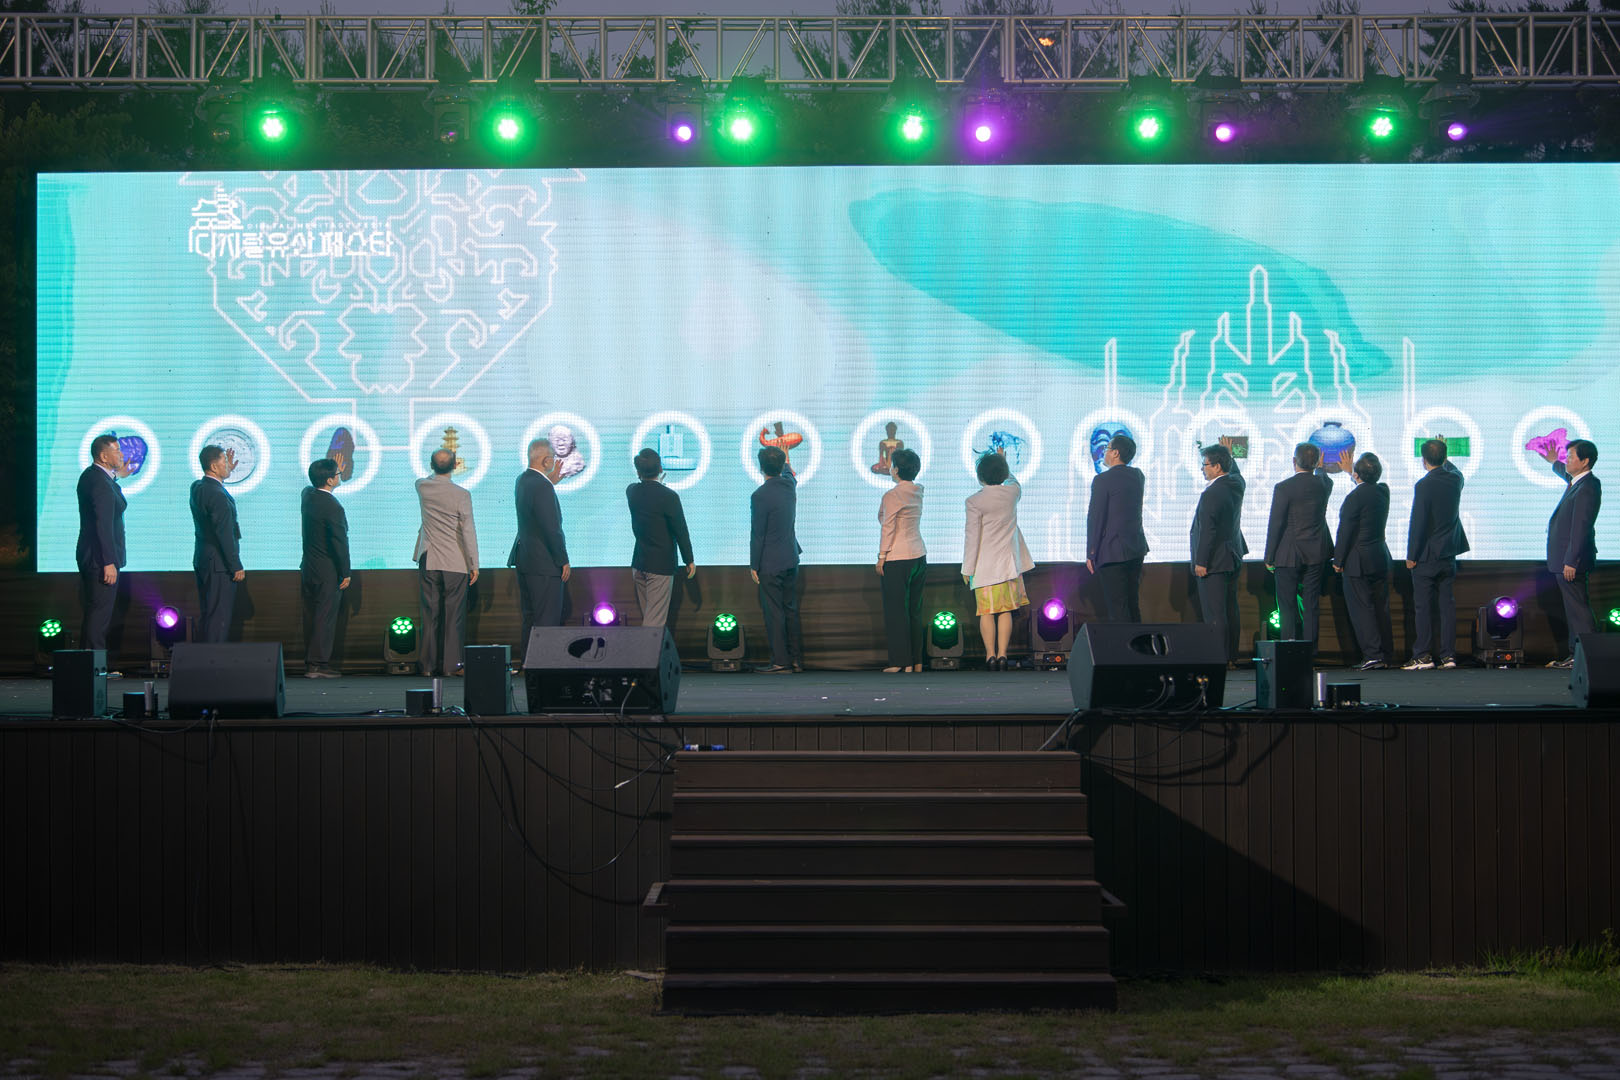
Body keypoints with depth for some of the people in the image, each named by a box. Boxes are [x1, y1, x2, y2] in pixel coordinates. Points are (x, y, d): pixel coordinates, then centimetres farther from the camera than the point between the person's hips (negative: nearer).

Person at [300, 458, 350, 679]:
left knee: (314, 617, 13)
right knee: (325, 618, -3)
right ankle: (317, 664, -3)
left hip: (308, 568, 8)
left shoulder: (307, 495, 4)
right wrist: (345, 573, -11)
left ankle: (310, 663, 15)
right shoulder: (333, 507, -20)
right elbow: (340, 543, -18)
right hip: (328, 572, -8)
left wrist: (337, 473, 23)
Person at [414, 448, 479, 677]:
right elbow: (468, 532, -11)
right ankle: (451, 664, 1)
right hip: (455, 563, -3)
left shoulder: (422, 487, -2)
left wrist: (437, 469, 39)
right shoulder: (461, 495, -13)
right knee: (454, 615, 2)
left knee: (430, 615, 7)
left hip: (428, 561, 3)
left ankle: (429, 664, 8)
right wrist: (474, 565, -5)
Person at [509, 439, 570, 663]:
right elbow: (552, 528, -21)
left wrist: (552, 481, 20)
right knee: (547, 619, -5)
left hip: (524, 560, 10)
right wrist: (563, 561, -13)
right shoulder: (541, 487, -21)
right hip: (543, 561, -10)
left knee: (530, 616, 17)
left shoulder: (522, 480, 7)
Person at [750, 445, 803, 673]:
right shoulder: (789, 485, 3)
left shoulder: (760, 496, -17)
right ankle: (797, 659, 15)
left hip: (770, 563, -7)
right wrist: (783, 461, 52)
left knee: (773, 612, -3)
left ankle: (780, 661, -3)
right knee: (791, 610, 12)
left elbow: (757, 533, -15)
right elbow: (788, 473, 30)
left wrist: (753, 565, -8)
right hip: (791, 559, 7)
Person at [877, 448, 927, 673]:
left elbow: (888, 528, -14)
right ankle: (917, 661, 14)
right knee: (915, 610, 12)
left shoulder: (892, 496, -14)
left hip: (898, 559, -7)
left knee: (896, 610, -1)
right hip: (919, 555, 7)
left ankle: (902, 662, -1)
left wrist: (881, 557, -8)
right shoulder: (918, 492, 6)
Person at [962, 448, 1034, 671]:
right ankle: (1002, 654, 2)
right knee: (1006, 610, 6)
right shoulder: (1012, 493, -1)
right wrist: (1003, 460, 40)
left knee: (986, 612, 2)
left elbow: (972, 536, -11)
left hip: (984, 565, -4)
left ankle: (990, 654, 1)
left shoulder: (974, 501, -13)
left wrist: (967, 568, -4)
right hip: (1009, 562, 4)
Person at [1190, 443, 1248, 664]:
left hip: (1213, 562, -10)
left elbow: (1207, 531, -23)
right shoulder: (1236, 484, 3)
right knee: (1231, 609, 15)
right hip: (1233, 558, 10)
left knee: (1214, 612, -6)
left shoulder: (1211, 495, -22)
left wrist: (1201, 561, -18)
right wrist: (1228, 455, 39)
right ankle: (1232, 655, 22)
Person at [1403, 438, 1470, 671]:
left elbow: (1418, 523, -17)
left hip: (1426, 556, -6)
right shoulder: (1455, 480, 2)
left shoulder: (1424, 486, -17)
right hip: (1448, 555, 6)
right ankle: (1448, 654, 8)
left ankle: (1422, 656, -2)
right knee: (1447, 604, 8)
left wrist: (1411, 555, -11)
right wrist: (1443, 458, 43)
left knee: (1424, 606, -3)